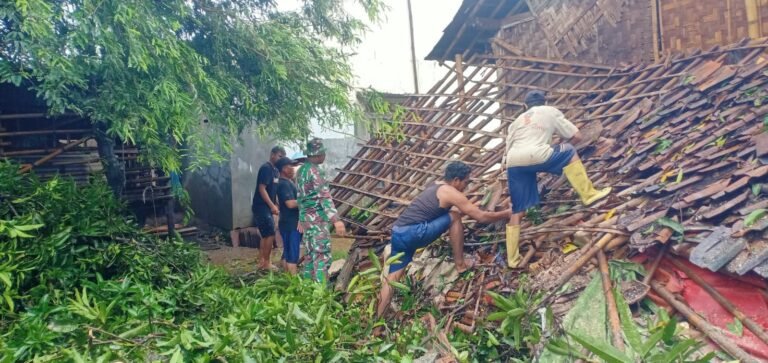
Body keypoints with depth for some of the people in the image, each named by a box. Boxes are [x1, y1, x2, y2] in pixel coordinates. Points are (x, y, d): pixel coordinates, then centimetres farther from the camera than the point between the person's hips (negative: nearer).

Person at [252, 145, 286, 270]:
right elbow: (262, 189, -20)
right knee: (270, 235, -7)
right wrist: (272, 206, -23)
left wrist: (276, 205, 13)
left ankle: (262, 261, 20)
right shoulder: (266, 168, -15)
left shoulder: (275, 170, 14)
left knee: (265, 235, 13)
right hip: (261, 207, -9)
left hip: (267, 207, 9)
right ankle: (266, 263, 2)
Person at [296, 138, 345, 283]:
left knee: (311, 255, 15)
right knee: (322, 256, -7)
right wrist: (336, 220, -25)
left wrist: (301, 219, 26)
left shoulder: (302, 170, 13)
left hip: (306, 217, 9)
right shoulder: (314, 171, -16)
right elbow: (325, 197, -23)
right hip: (318, 218, -9)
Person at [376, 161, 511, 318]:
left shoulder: (436, 187, 24)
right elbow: (481, 217, 1)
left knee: (393, 277, 7)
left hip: (398, 233, 9)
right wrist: (506, 214, 14)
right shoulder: (451, 192, -3)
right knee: (454, 217, 1)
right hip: (413, 233, -9)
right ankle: (460, 264, 10)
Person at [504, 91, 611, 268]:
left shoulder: (517, 120, 34)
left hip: (513, 163, 4)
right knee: (570, 153, 23)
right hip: (535, 156, -4)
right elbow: (576, 136, 25)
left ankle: (512, 258, 14)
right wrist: (563, 147, 43)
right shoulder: (551, 112, 25)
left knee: (517, 211, 12)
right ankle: (588, 194, 22)